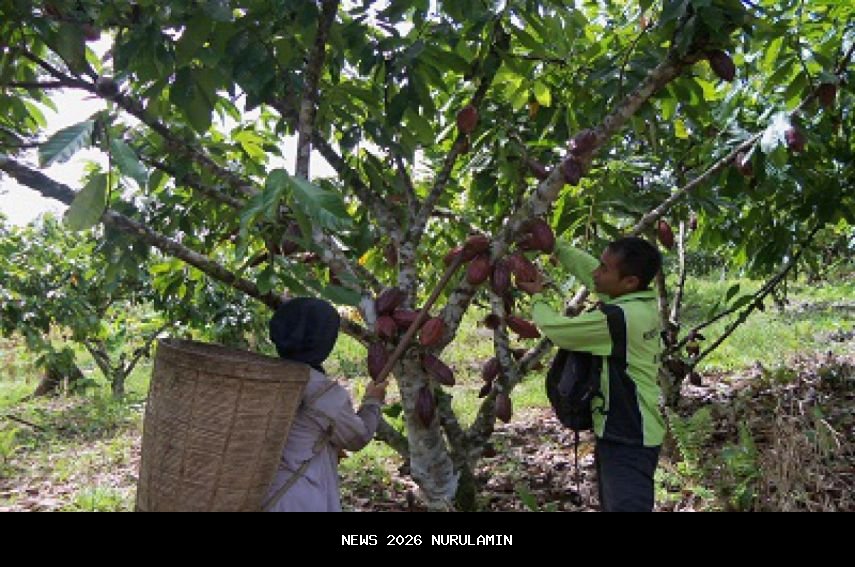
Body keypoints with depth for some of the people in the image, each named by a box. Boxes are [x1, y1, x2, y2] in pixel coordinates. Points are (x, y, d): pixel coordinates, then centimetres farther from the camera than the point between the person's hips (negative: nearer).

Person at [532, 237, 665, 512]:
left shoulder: (619, 318, -27)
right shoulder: (642, 301, 1)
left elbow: (555, 328, -16)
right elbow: (588, 267, 15)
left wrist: (538, 298, 2)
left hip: (628, 443, -10)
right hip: (623, 434, 10)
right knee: (611, 505, 21)